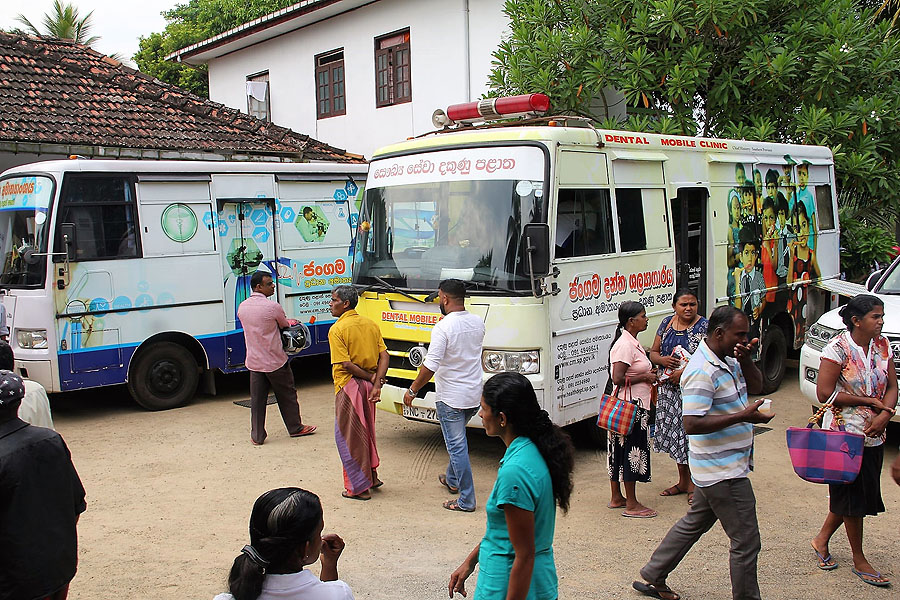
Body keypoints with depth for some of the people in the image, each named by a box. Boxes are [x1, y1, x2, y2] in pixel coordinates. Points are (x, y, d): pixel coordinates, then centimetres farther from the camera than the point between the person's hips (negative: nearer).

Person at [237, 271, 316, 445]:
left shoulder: (242, 307, 1)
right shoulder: (273, 307, -18)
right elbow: (285, 325, -2)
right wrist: (292, 322, 23)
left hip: (254, 362, 5)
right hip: (275, 362, -5)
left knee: (257, 399, 10)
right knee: (287, 395, 12)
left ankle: (257, 436, 15)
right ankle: (295, 428, 26)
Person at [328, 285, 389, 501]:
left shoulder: (337, 329, -14)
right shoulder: (370, 324, 6)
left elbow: (346, 364, -20)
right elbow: (384, 356, 0)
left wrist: (371, 378, -9)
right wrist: (376, 384, -7)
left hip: (349, 386, -7)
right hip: (368, 385, 7)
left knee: (349, 437, 5)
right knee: (366, 431, 22)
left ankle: (359, 488, 11)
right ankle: (372, 476, 31)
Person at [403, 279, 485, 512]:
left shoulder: (443, 327, -20)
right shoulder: (478, 323, 2)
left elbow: (430, 366, -22)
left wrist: (412, 390, -10)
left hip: (451, 398, -7)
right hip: (475, 396, 7)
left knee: (457, 446, 1)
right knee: (457, 440, 27)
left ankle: (466, 500, 5)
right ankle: (452, 480, 43)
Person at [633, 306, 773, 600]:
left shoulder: (728, 360, 8)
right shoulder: (702, 371, -23)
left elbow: (756, 386, 16)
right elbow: (692, 424, -28)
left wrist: (746, 360, -4)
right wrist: (743, 416, -29)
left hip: (716, 468, 10)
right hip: (723, 471, -10)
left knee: (693, 523, 21)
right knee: (746, 542, 0)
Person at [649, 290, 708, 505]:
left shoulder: (704, 326, -7)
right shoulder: (667, 323, 9)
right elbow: (653, 352, 13)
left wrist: (684, 372, -23)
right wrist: (662, 359, -10)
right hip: (669, 388, 5)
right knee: (675, 433, 12)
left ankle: (694, 484, 11)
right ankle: (683, 481, 26)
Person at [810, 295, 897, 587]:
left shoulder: (882, 345, 3)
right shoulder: (838, 348, -16)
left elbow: (891, 387, 5)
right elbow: (825, 393, -18)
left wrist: (884, 415, -14)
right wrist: (869, 401, -15)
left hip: (874, 434, 6)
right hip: (844, 433, -6)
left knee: (850, 496, 13)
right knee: (852, 497, 4)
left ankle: (822, 540, 33)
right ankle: (859, 561, 19)